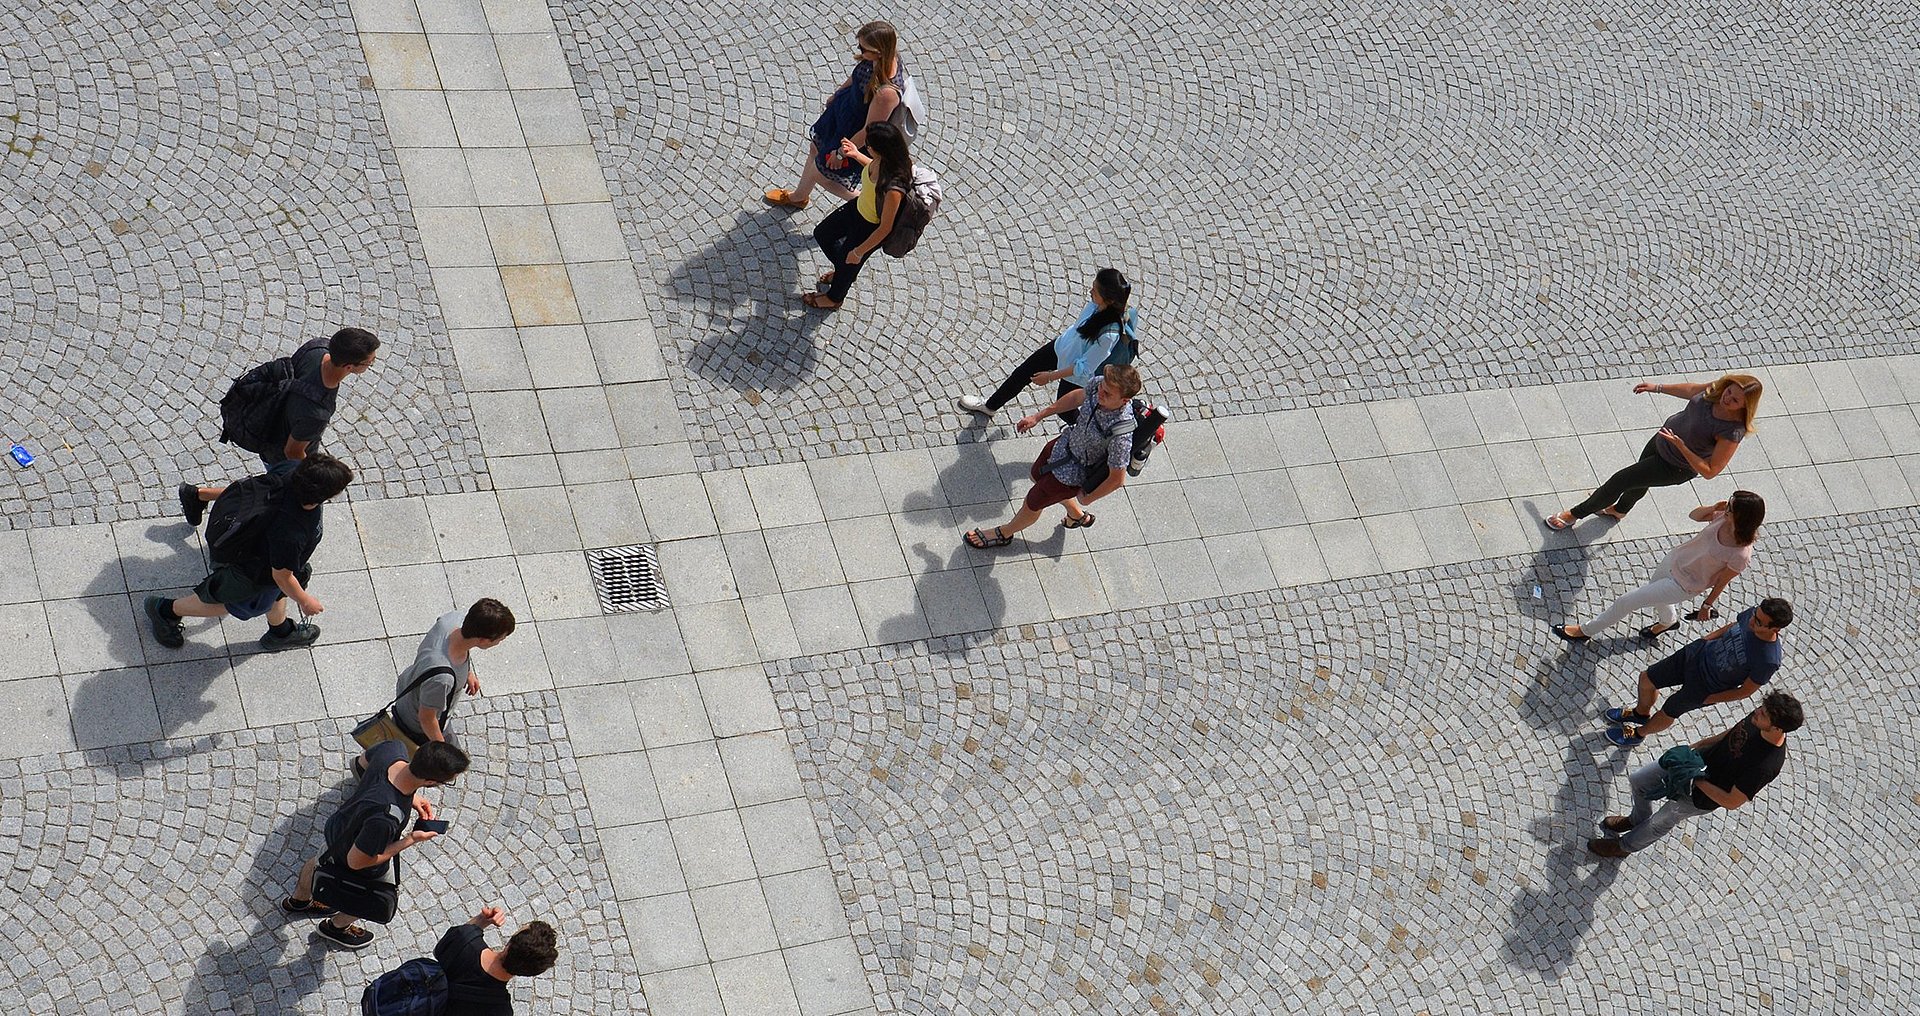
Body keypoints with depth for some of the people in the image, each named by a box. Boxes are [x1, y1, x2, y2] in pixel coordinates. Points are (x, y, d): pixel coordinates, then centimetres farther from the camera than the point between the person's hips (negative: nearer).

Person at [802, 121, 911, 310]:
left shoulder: (894, 189, -44)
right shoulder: (884, 161, -23)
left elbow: (885, 228, -30)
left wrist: (859, 252, -18)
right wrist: (856, 155, -5)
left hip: (870, 229, -8)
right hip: (858, 208, 8)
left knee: (847, 262, 22)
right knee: (822, 234, 28)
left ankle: (834, 298, 57)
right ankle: (844, 272, 58)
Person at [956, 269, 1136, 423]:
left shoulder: (1109, 334, -41)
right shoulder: (1097, 303, -24)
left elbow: (1084, 368, -28)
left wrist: (1051, 376, -18)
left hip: (1075, 376, -7)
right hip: (1062, 346, 7)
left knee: (1064, 411, 19)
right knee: (1022, 373, 22)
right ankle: (990, 405, 48)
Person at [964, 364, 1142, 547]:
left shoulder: (1121, 435, -43)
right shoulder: (1101, 384, -25)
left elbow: (1117, 479, -28)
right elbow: (1078, 397, 0)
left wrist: (1087, 499, -10)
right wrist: (1038, 417, 6)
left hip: (1072, 474, -7)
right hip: (1065, 443, 7)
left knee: (1032, 504, 18)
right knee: (1037, 476, 34)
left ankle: (1004, 533, 52)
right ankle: (1078, 515, 59)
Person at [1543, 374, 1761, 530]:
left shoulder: (1732, 432, -38)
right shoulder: (1718, 389, -20)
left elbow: (1709, 472, -33)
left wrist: (1680, 445, -40)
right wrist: (1657, 388, 9)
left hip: (1675, 467, -7)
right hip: (1661, 440, 7)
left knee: (1619, 481, 4)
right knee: (1640, 481, 33)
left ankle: (1574, 514, 28)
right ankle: (1619, 510, 66)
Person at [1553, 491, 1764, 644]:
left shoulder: (1741, 556, -34)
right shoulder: (1723, 517, -22)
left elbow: (1721, 582, -17)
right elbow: (1693, 515, -4)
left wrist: (1707, 605, -1)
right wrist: (1713, 508, -25)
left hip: (1683, 584, -6)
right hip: (1674, 559, 6)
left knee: (1625, 602, 2)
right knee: (1654, 592, 35)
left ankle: (1585, 631, 25)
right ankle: (1669, 621, 69)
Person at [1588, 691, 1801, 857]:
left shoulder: (1766, 765, -39)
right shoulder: (1759, 718, -20)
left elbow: (1732, 802, -29)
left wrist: (1697, 780, -22)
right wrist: (1701, 744, 8)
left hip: (1703, 796, -6)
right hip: (1701, 758, 6)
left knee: (1660, 823, 17)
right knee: (1638, 781, 16)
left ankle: (1624, 846, 48)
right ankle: (1638, 820, 48)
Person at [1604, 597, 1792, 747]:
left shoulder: (1768, 661, -37)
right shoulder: (1755, 614, -23)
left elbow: (1746, 690, -20)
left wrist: (1710, 700, -10)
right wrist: (1704, 640, 8)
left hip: (1705, 686, -4)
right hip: (1699, 652, 5)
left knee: (1668, 712, 18)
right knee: (1647, 680, 17)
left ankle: (1638, 734, 51)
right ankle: (1640, 713, 50)